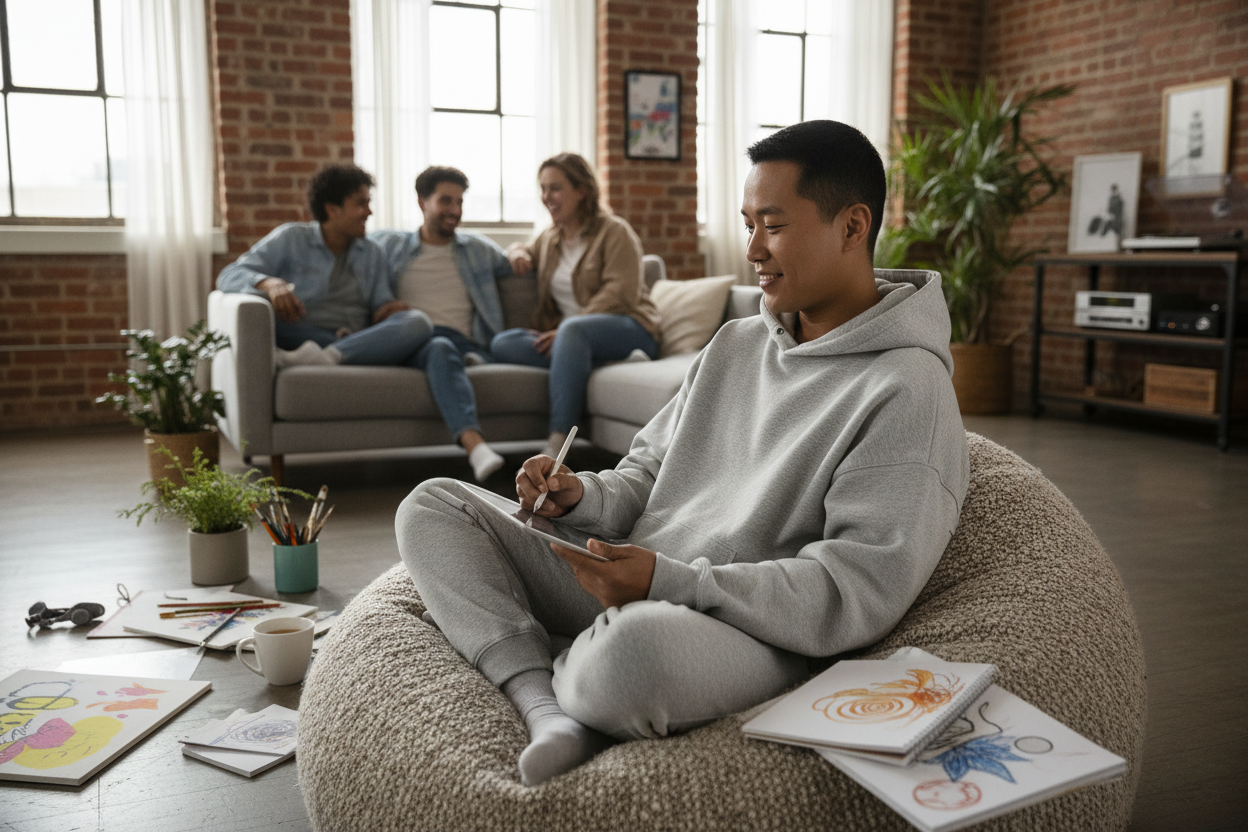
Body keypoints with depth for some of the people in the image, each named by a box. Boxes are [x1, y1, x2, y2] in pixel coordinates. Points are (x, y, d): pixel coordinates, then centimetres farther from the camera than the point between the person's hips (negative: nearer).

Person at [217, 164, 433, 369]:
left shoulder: (372, 253, 23)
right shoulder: (291, 238, 10)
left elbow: (380, 308, 16)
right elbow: (229, 276, 1)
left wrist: (389, 308, -10)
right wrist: (269, 283, -22)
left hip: (361, 343, 3)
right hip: (301, 339, -3)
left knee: (419, 322, -27)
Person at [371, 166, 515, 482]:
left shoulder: (480, 251, 29)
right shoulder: (389, 245, 24)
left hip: (465, 343, 3)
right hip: (412, 344, -3)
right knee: (440, 347, -39)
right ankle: (475, 444, -59)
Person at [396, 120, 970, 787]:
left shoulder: (906, 390, -12)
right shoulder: (733, 344, 15)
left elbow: (861, 594, -19)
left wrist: (669, 582, -26)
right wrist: (583, 497, -4)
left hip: (752, 633, -8)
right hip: (631, 591, 8)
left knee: (636, 643, -43)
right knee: (430, 507, 0)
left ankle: (557, 678, -5)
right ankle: (548, 712, -19)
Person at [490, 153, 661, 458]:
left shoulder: (614, 231, 1)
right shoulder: (550, 239, 22)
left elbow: (621, 293, -12)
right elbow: (524, 251, 42)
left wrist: (564, 329, -20)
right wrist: (518, 252, 13)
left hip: (629, 330, -6)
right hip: (572, 339, 6)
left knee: (573, 328, -40)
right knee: (502, 343, -19)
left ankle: (557, 442, -47)